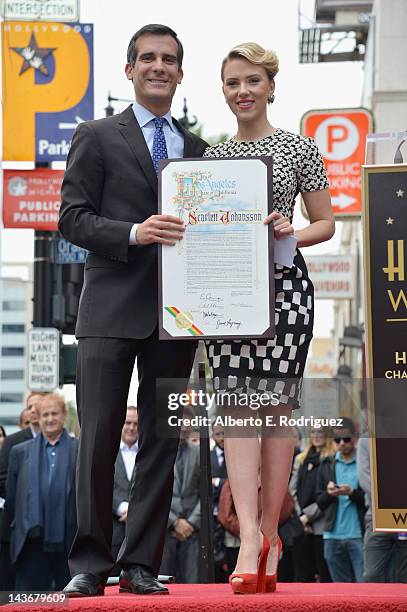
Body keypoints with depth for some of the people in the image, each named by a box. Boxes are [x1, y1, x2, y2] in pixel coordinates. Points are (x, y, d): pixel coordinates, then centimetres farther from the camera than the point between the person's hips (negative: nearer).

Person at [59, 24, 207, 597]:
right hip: (112, 308, -4)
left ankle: (141, 565, 9)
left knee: (162, 442, 3)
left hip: (175, 313, 4)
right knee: (98, 441, -6)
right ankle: (89, 564, 1)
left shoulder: (197, 149, 17)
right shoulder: (97, 137, 5)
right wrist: (134, 233, -17)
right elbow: (72, 218, -2)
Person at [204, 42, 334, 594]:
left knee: (278, 405, -3)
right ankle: (251, 538, -14)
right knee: (237, 405, -9)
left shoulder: (299, 149, 6)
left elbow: (326, 223, 8)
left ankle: (268, 533, 7)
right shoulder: (210, 155, 13)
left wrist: (291, 235, -10)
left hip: (284, 285, -2)